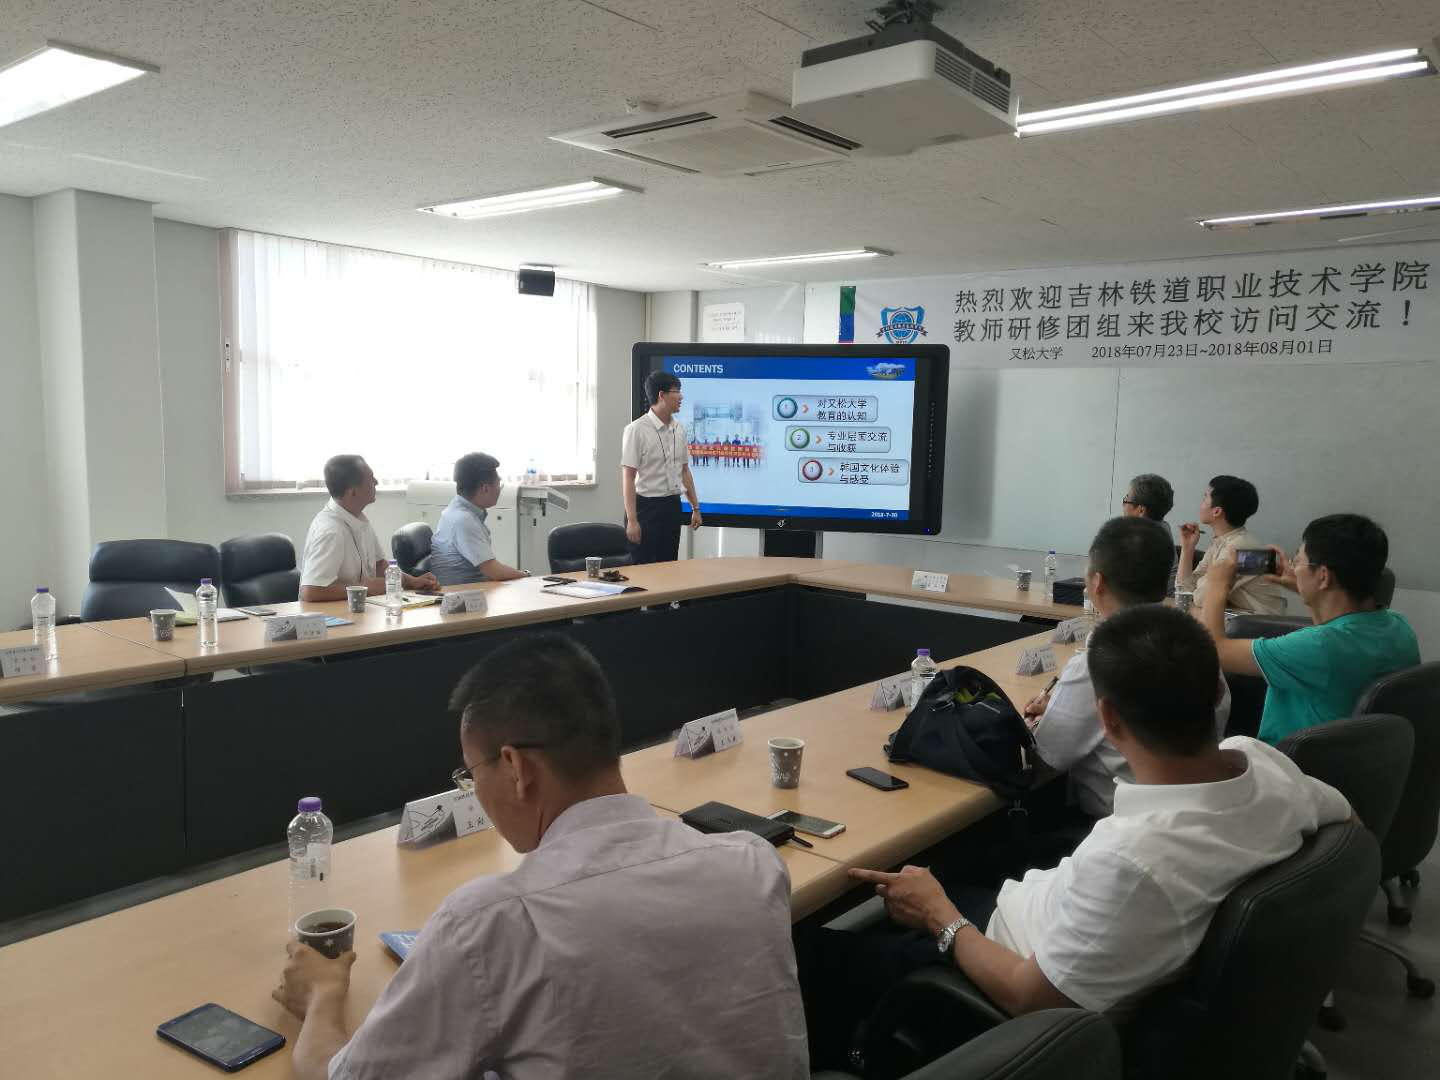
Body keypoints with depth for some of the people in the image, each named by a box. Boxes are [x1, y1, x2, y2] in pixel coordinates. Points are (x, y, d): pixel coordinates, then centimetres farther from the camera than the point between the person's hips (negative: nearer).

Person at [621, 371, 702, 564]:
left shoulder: (679, 429, 8)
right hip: (646, 506, -6)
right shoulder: (636, 430, -12)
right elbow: (628, 477, -13)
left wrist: (695, 508, 14)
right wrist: (632, 519, -18)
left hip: (673, 506, 6)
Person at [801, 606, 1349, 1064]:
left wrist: (938, 917, -10)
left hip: (1023, 969, -7)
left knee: (824, 954, 9)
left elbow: (1030, 997, -26)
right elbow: (1344, 814, 7)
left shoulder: (1131, 857, -41)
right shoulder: (1265, 762, -20)